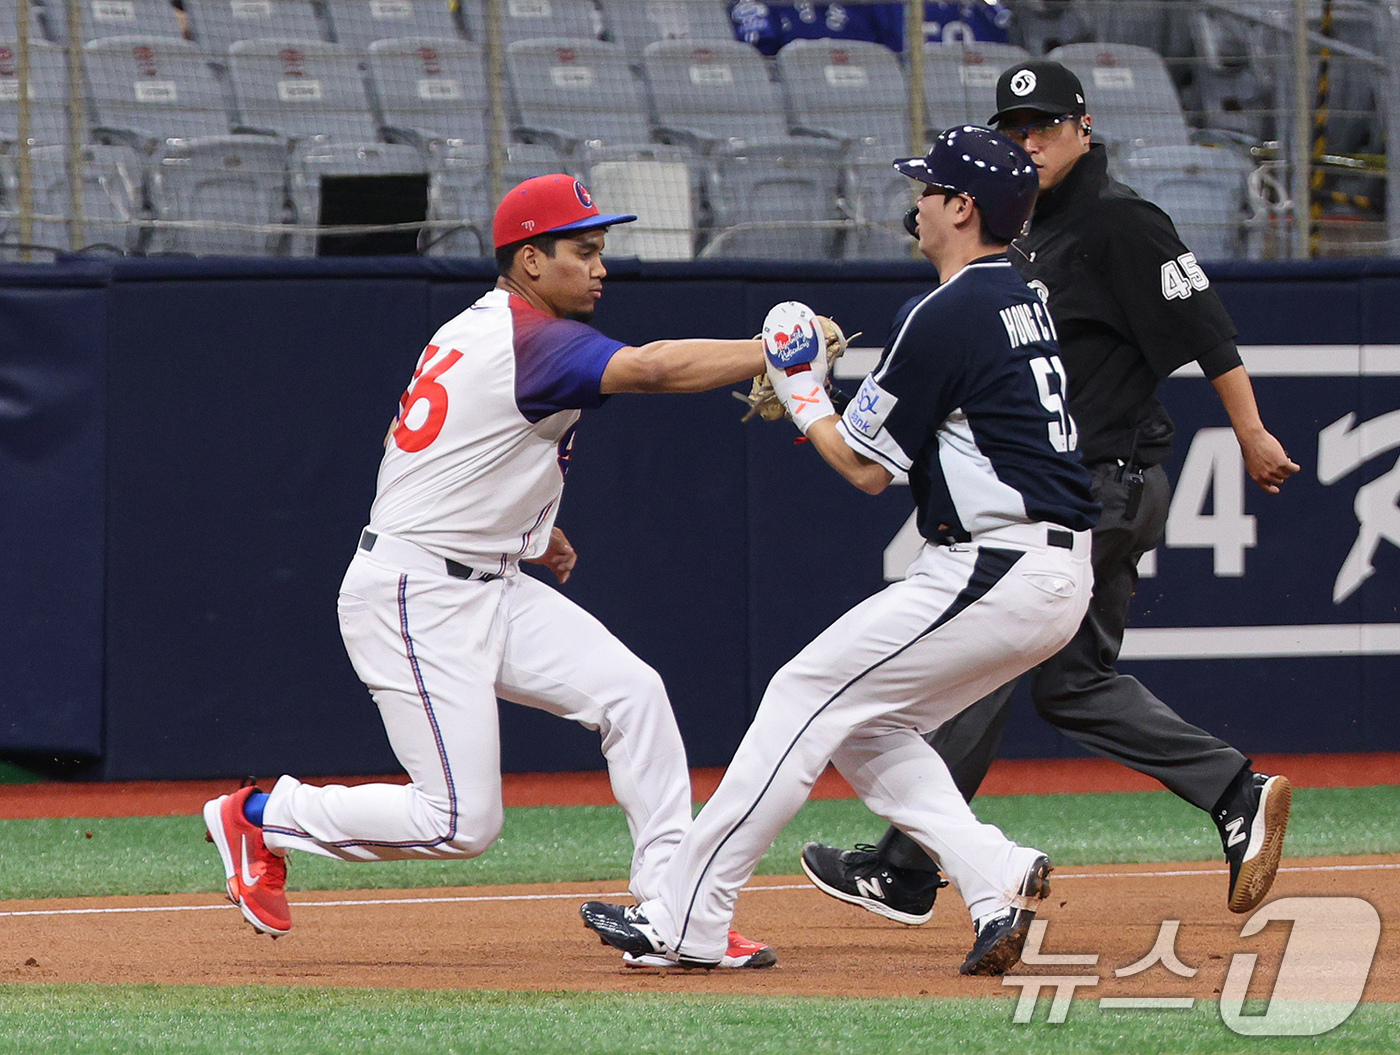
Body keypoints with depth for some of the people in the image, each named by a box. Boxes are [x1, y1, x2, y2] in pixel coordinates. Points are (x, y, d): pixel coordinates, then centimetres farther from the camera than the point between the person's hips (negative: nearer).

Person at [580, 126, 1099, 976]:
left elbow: (867, 467, -9)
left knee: (807, 697, -4)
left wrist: (803, 396, 8)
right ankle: (999, 880, 0)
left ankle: (686, 920, -3)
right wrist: (813, 400, 19)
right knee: (866, 725, 16)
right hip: (1061, 579, 9)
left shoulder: (946, 317, -13)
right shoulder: (1025, 301, 17)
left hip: (995, 571, -9)